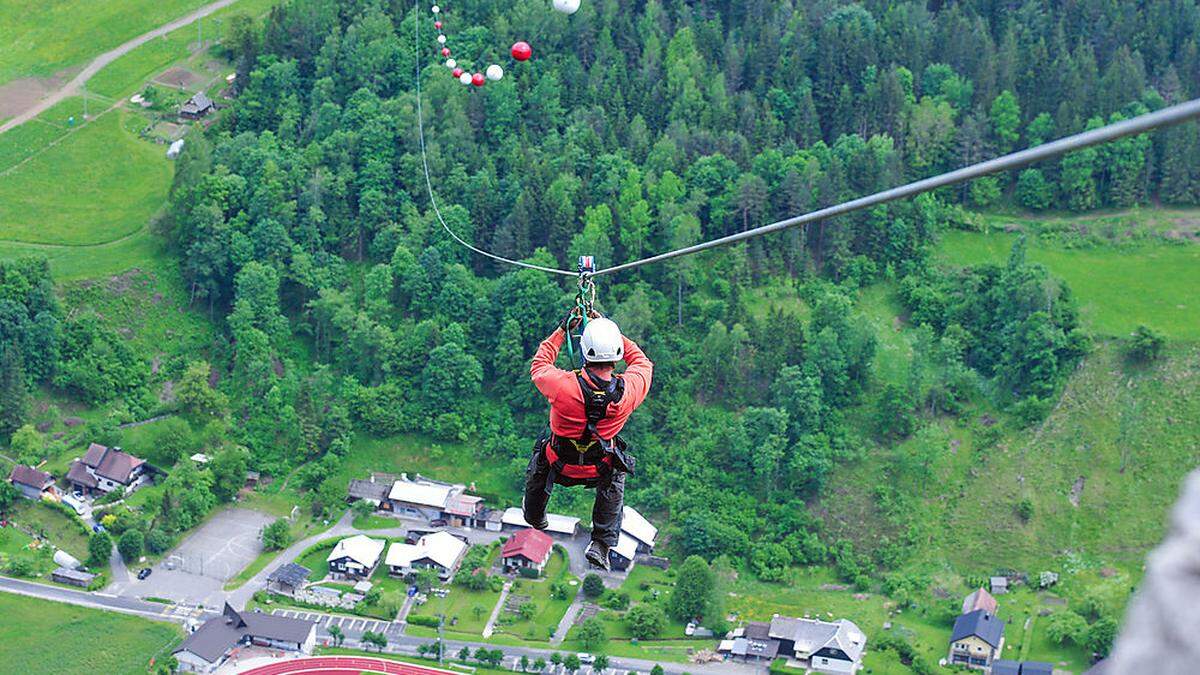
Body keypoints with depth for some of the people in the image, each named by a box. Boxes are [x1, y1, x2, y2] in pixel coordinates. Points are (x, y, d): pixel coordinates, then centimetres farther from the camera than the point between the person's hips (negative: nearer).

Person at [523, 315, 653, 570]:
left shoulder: (563, 385, -34)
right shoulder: (628, 390, -28)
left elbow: (539, 366, -8)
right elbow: (643, 364, -2)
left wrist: (561, 330, -1)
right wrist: (613, 333, 1)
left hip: (559, 466, 0)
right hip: (599, 471, 0)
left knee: (540, 456, 33)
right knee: (617, 472, 34)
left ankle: (534, 517, 58)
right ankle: (602, 544, 27)